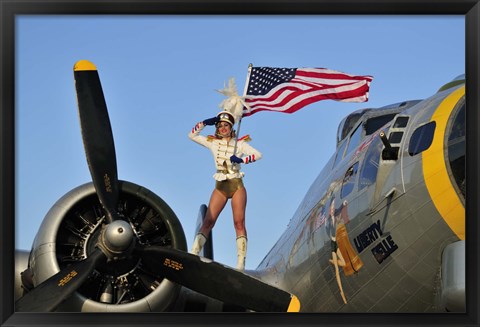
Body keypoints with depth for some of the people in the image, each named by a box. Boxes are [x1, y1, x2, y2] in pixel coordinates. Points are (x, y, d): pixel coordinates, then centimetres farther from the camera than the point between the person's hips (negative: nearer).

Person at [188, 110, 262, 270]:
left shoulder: (239, 143, 3)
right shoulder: (213, 142, 9)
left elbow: (258, 154, -5)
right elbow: (192, 135, 11)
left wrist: (242, 159, -20)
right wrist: (204, 123, -1)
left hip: (237, 186, -2)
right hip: (220, 187, 2)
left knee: (239, 223, -9)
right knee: (208, 222, -10)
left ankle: (241, 263, -14)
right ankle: (193, 254, -19)